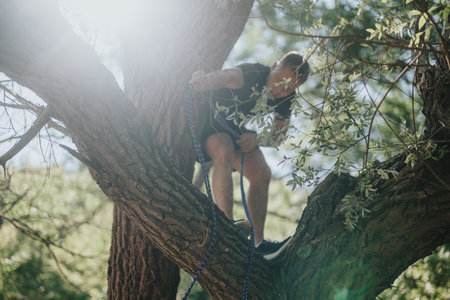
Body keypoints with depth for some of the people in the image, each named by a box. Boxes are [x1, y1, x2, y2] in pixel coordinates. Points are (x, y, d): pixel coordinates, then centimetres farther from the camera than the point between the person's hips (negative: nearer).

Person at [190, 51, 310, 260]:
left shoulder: (286, 99, -11)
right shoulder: (251, 74, -32)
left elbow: (279, 132, 2)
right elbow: (227, 76, -55)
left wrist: (257, 139, -20)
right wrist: (206, 80, -79)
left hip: (238, 134, 7)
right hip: (210, 121, -7)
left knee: (261, 173, -8)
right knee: (224, 151, -35)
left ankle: (257, 242, -2)